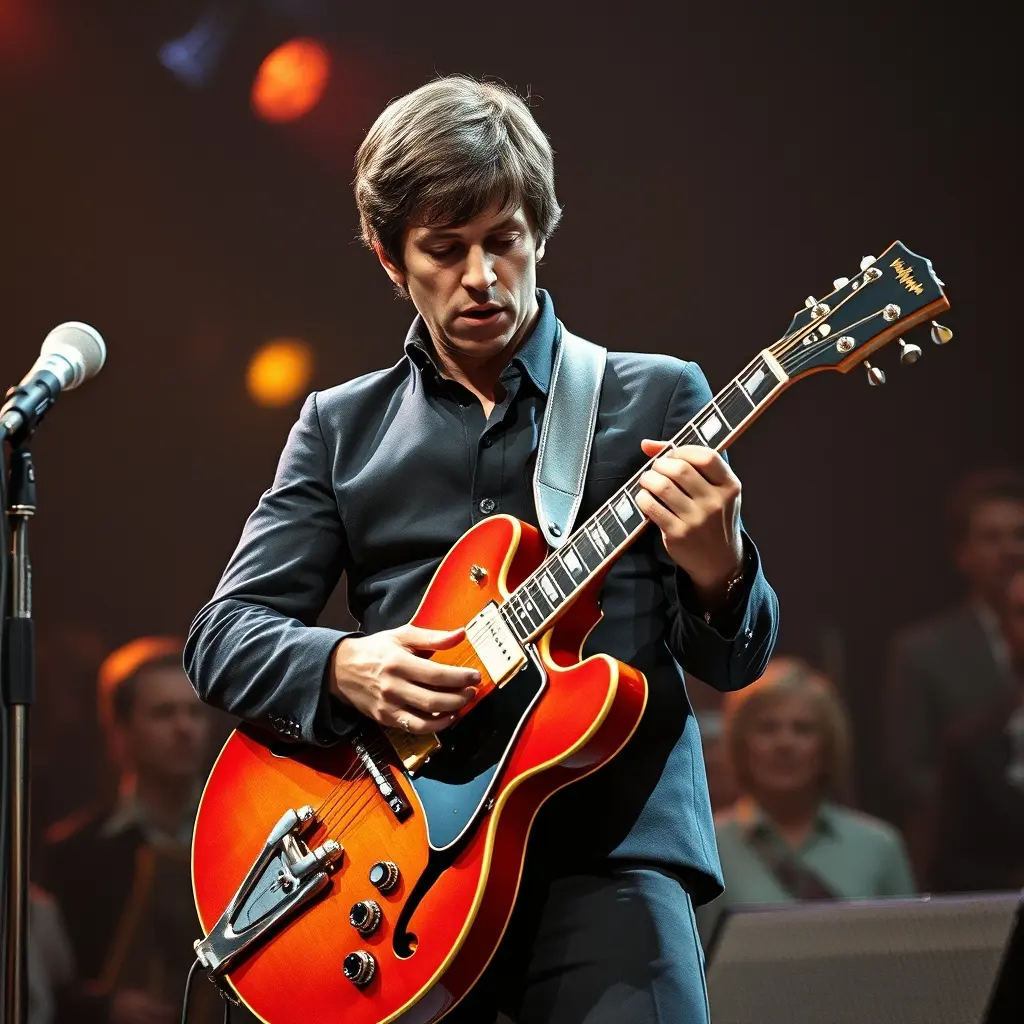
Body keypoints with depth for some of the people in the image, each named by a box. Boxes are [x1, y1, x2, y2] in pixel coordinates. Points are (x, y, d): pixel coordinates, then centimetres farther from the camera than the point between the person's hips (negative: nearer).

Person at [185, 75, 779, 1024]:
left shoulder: (655, 399, 9)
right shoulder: (341, 427, 14)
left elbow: (735, 660, 7)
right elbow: (221, 633, 9)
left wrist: (716, 574, -16)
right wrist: (344, 668, -11)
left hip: (608, 846, -1)